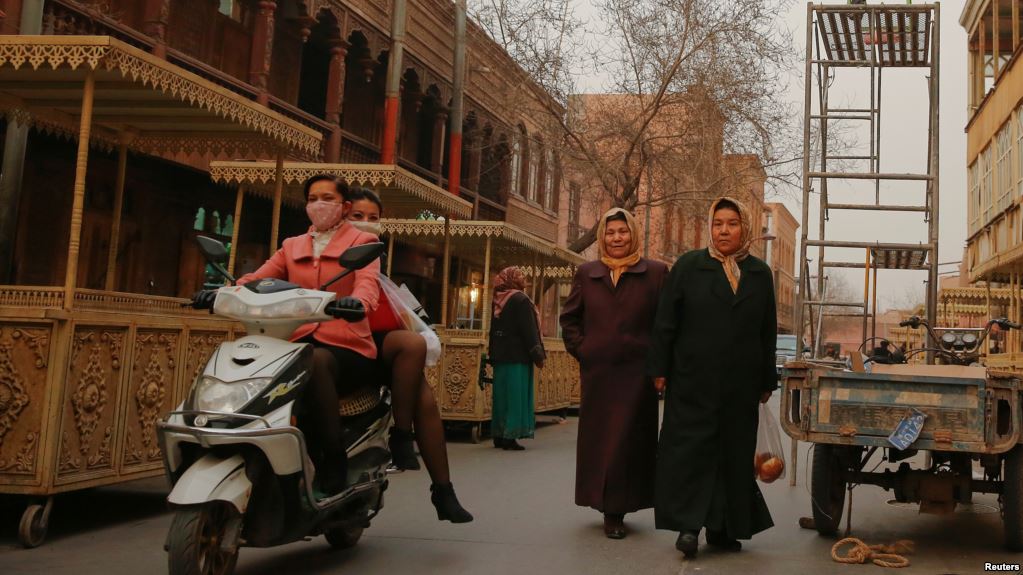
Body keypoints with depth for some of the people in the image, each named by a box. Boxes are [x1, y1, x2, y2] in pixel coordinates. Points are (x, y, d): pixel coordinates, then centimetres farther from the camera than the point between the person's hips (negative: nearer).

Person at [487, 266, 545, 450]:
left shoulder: (498, 301, 9)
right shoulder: (521, 300, -11)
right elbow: (529, 330, -14)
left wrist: (493, 355, 20)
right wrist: (537, 355, -10)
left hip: (500, 356, 7)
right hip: (518, 357, -7)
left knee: (502, 396, 12)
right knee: (515, 396, -4)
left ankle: (499, 435, 16)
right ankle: (510, 437, -6)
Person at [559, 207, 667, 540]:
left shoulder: (655, 273, 2)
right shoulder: (586, 274, 9)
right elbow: (569, 318, 14)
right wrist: (581, 350, 4)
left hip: (636, 373, -2)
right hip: (596, 373, 2)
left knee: (629, 440, 0)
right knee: (597, 438, 7)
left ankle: (617, 510, 8)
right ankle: (608, 506, 20)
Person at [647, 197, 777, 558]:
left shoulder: (760, 274, 9)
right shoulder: (688, 266, 1)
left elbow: (768, 332, 11)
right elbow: (665, 322, -2)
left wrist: (767, 381, 10)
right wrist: (660, 369, -6)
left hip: (740, 384, 3)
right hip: (694, 380, -3)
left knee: (734, 452, 8)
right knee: (692, 448, -2)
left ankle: (723, 528, 18)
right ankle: (689, 525, 3)